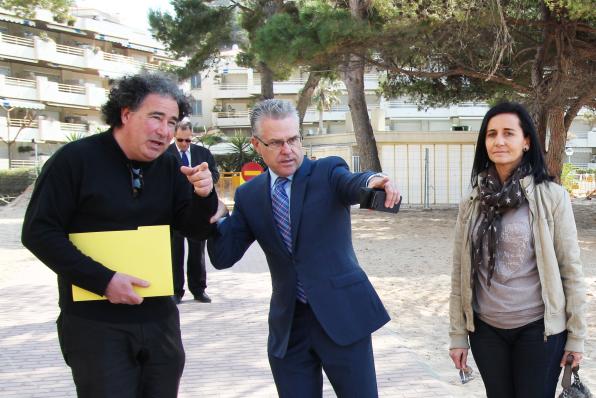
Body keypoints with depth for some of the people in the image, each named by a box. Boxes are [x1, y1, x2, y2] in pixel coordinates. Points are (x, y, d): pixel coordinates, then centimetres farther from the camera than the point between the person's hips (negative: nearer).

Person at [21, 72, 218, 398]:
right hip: (95, 325, -5)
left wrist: (203, 196, -16)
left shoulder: (170, 167, 6)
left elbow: (196, 230, 7)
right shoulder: (76, 159, -9)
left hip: (159, 320, 5)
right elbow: (38, 232, -11)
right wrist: (103, 280, -18)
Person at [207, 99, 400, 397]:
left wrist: (372, 182, -49)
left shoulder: (327, 172, -3)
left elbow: (351, 184, -25)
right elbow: (224, 256, 1)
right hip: (288, 325, 3)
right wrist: (214, 213, -17)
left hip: (341, 314, -2)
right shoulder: (249, 196, 6)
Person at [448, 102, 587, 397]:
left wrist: (576, 335, -4)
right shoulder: (472, 203, 1)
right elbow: (460, 273, 3)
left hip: (539, 329, -3)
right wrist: (457, 334, 3)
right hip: (486, 329, 3)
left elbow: (570, 269, -5)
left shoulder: (552, 197, -8)